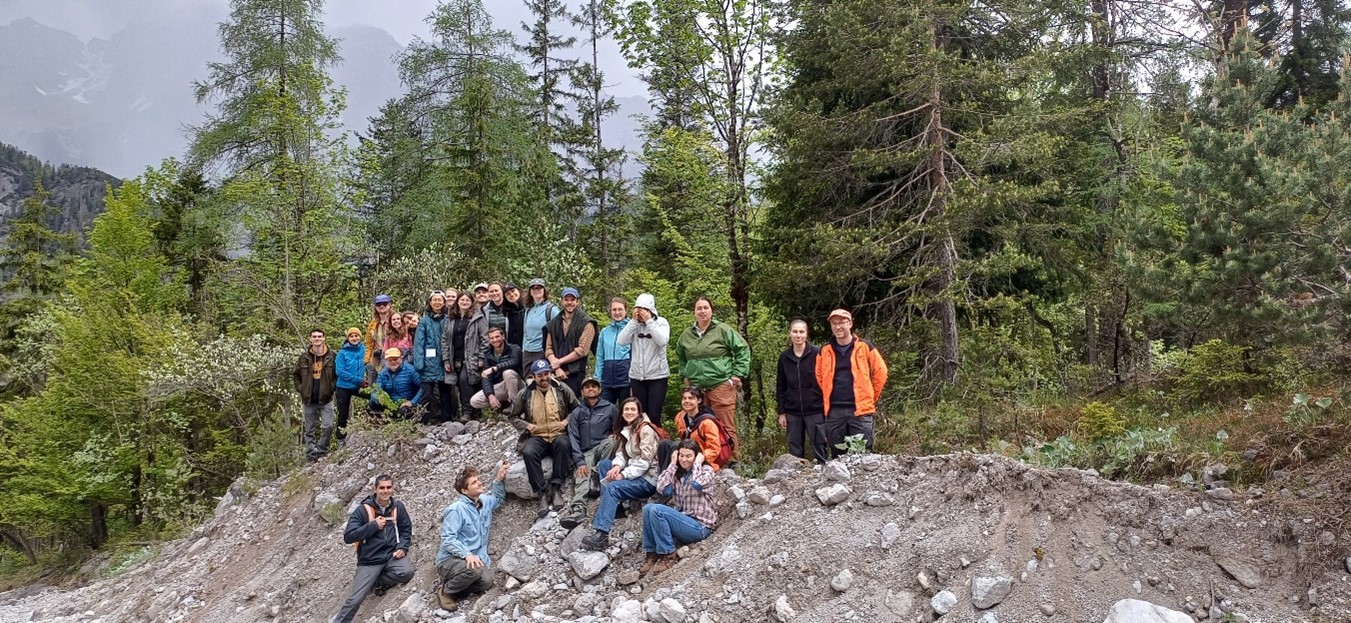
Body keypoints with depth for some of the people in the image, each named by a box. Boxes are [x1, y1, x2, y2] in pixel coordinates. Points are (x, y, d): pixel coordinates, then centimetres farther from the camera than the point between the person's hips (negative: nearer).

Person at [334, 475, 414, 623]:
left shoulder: (398, 507, 3)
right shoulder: (363, 510, -7)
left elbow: (406, 529, 14)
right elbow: (348, 537, -12)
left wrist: (402, 547, -4)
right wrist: (373, 526, -18)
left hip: (392, 555, 2)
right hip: (370, 560, -2)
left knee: (407, 572, -28)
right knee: (355, 599, -12)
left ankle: (375, 580, -1)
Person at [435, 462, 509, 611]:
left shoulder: (485, 502, 6)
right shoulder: (456, 509, -17)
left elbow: (498, 497, 29)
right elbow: (447, 540, -21)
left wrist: (499, 480, 9)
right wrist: (467, 554, -35)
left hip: (474, 558, 6)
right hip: (449, 560, -6)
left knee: (486, 582, -24)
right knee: (474, 570, -37)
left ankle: (452, 584, 4)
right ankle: (446, 591, -9)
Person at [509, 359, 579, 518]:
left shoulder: (562, 389, 4)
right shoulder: (525, 393, 5)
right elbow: (513, 417, 15)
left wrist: (566, 421, -3)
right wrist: (527, 425, -2)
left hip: (558, 435, 0)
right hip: (537, 437, 1)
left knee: (563, 444, -37)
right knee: (528, 452, -33)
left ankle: (555, 486, -29)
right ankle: (543, 493, -29)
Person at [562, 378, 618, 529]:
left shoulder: (610, 408, 10)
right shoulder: (577, 413, 12)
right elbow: (573, 439, 2)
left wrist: (614, 439, -13)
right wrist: (580, 462, -12)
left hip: (603, 449, 0)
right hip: (585, 453, 0)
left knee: (610, 441, -35)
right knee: (582, 476, -30)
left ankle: (598, 481, -24)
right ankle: (578, 509, -57)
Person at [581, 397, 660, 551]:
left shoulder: (645, 430, -13)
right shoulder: (625, 429, 14)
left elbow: (645, 461, -19)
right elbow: (621, 453, 10)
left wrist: (623, 475, -21)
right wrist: (617, 466, -12)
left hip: (648, 479, -9)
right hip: (633, 472, 9)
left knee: (612, 488, -26)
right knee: (604, 464, 3)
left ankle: (602, 534, -36)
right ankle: (609, 507, -6)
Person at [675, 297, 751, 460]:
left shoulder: (723, 330, -3)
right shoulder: (687, 335, 12)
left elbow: (743, 350, 0)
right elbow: (680, 357, 29)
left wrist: (737, 374, -4)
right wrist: (684, 376, 18)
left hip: (721, 386, -5)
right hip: (696, 388, 5)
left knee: (726, 428, -6)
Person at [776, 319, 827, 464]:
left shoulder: (816, 354, -4)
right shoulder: (784, 357, 7)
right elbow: (780, 387, 11)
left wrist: (826, 407, -7)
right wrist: (781, 413, 7)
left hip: (815, 411, -4)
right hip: (793, 412, 4)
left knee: (819, 449, -1)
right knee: (795, 451, 7)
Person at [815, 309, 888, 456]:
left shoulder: (864, 347, 1)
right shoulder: (825, 351, 8)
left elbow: (880, 372, 5)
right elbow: (819, 377, 20)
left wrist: (870, 397, 6)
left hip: (860, 410, -3)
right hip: (834, 412, 3)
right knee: (837, 456, 8)